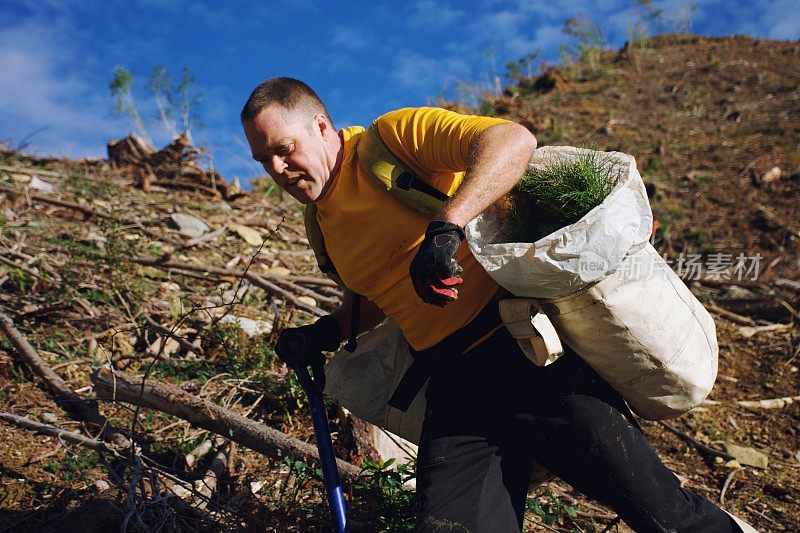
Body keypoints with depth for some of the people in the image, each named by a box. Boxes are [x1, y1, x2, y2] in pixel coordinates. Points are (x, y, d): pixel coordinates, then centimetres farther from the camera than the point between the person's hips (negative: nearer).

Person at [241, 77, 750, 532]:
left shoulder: (392, 137, -6)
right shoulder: (324, 224, 16)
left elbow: (514, 139, -20)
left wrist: (447, 226, -31)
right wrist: (327, 332, 12)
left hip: (526, 348, -6)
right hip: (454, 384, 7)